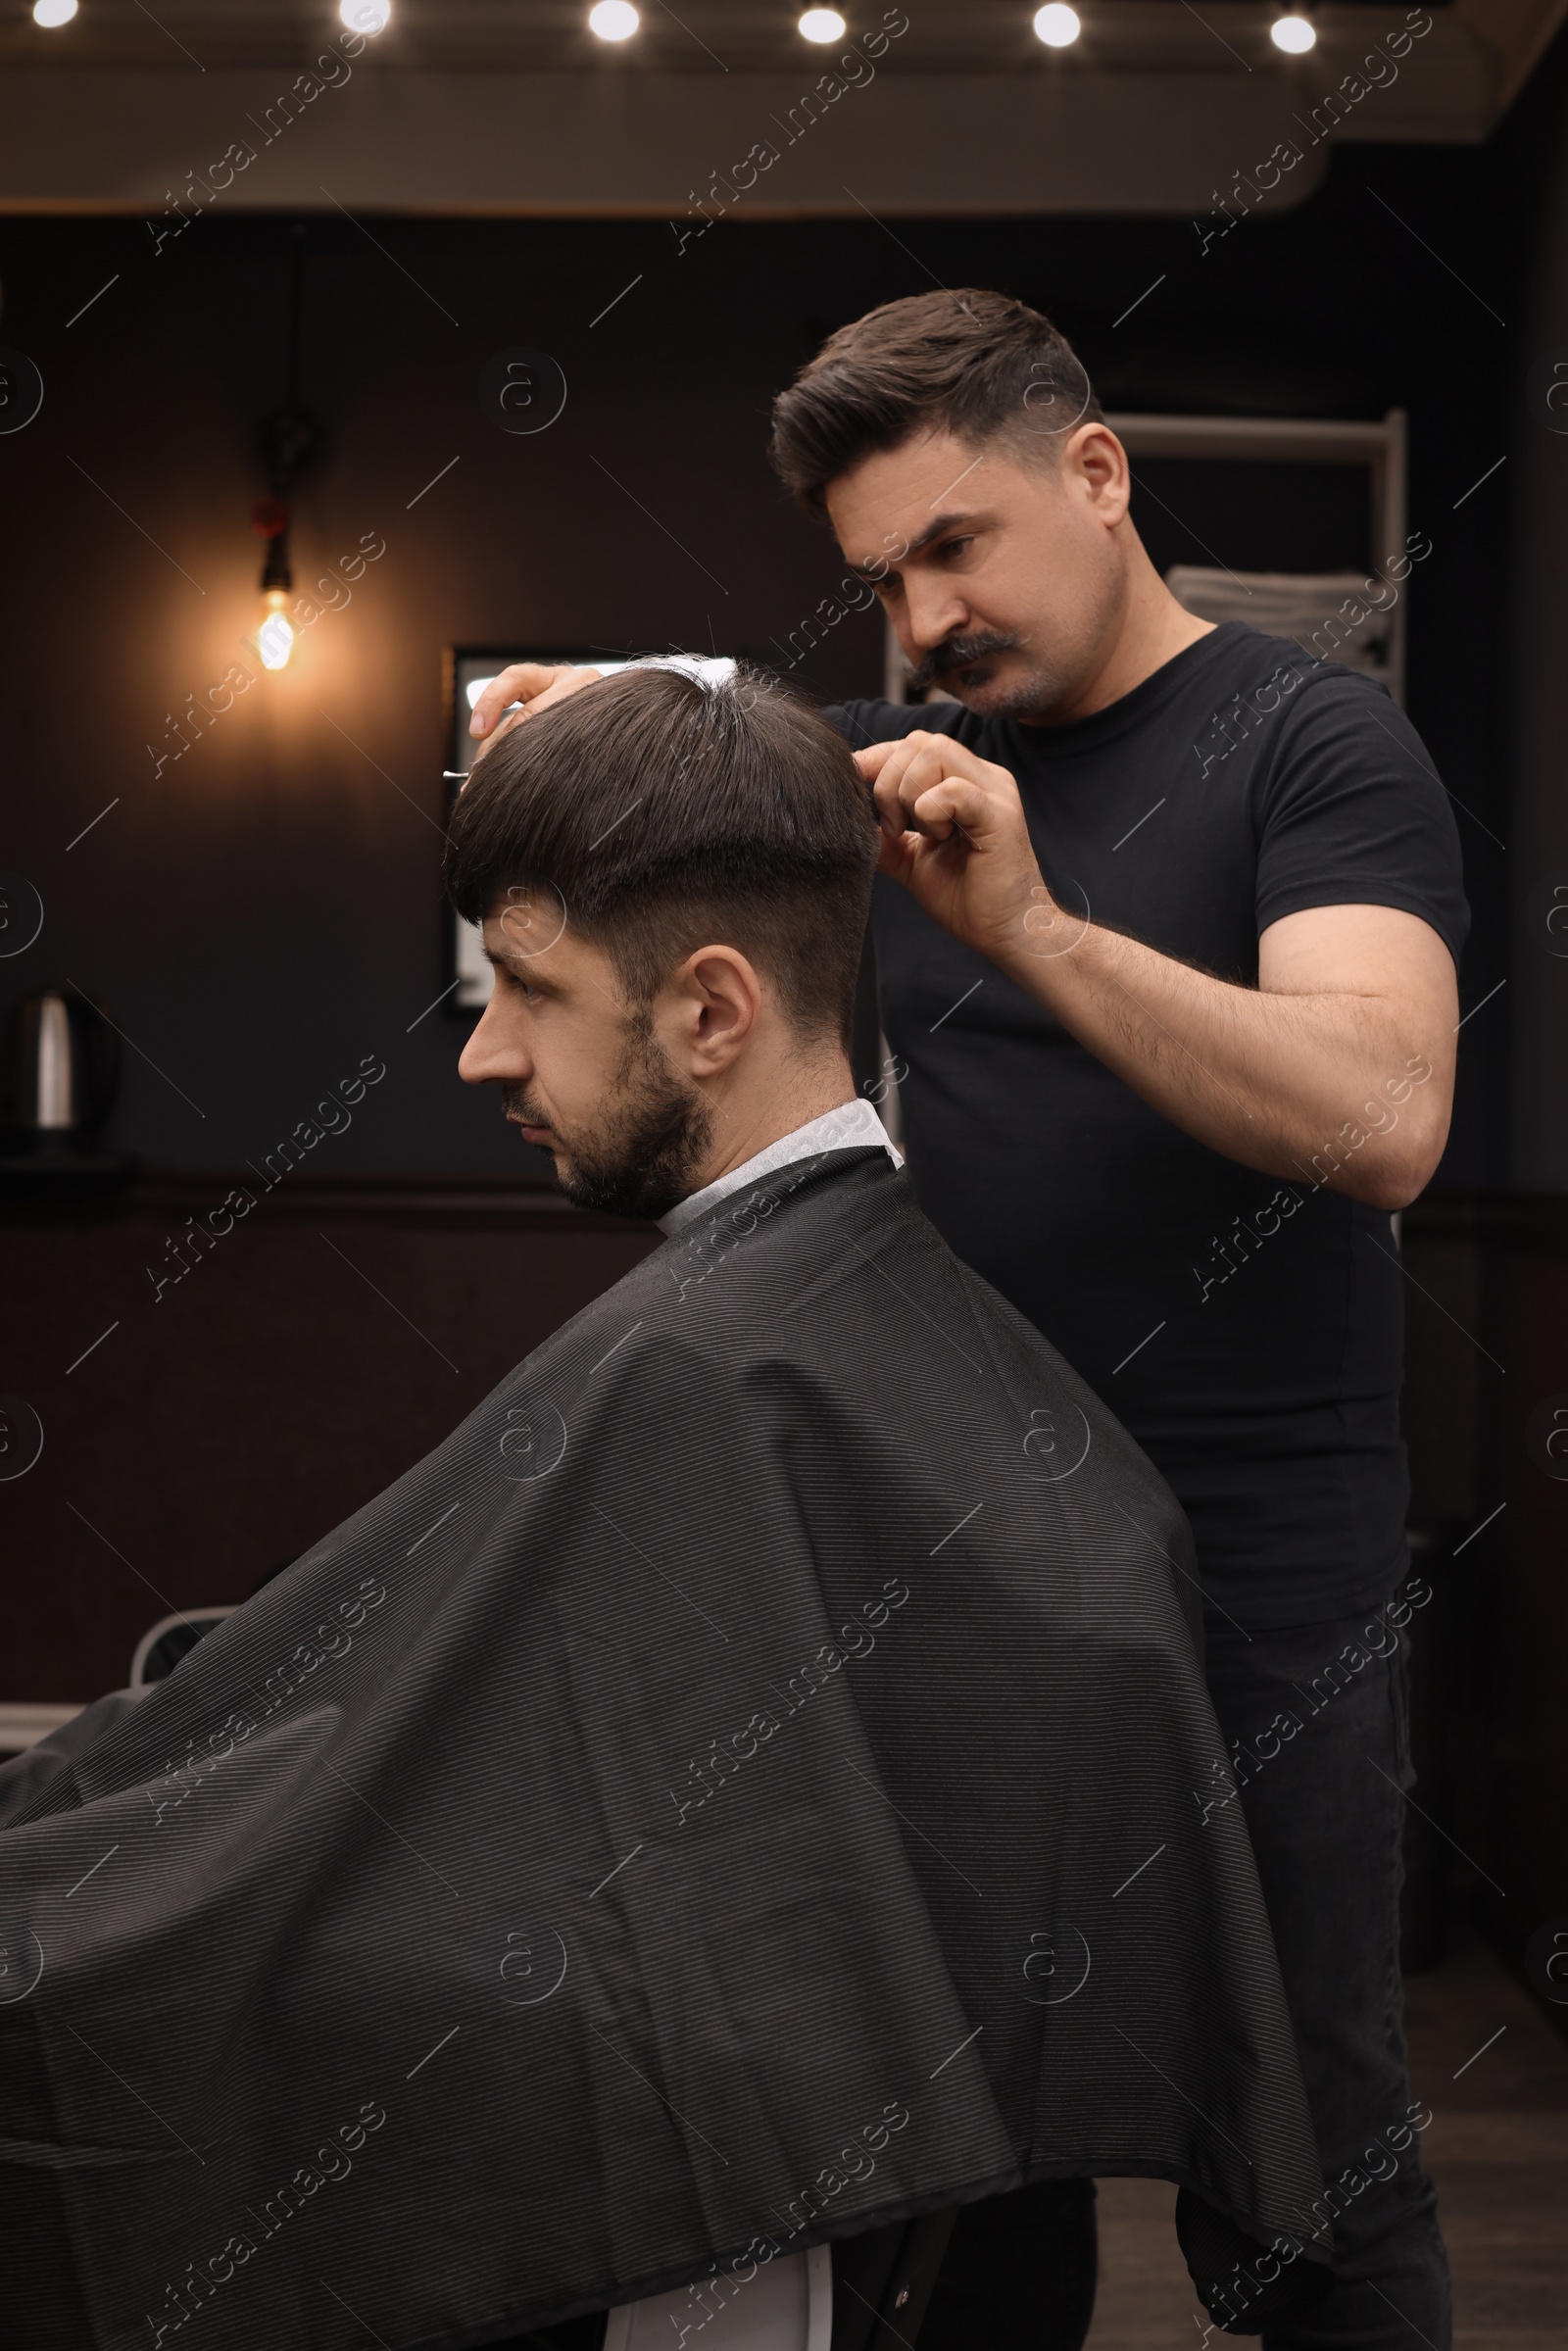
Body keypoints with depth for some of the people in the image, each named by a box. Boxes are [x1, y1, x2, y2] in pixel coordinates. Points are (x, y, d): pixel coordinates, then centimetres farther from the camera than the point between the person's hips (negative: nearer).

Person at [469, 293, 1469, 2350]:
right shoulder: (890, 757, 8)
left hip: (1252, 1581, -4)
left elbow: (1384, 1123, -22)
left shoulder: (1308, 739, -7)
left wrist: (1034, 928, -33)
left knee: (1308, 2141, 5)